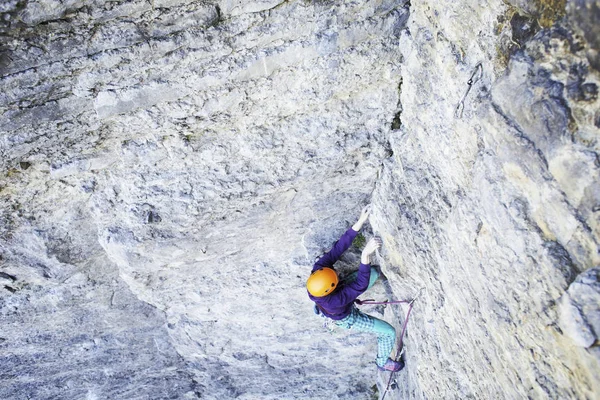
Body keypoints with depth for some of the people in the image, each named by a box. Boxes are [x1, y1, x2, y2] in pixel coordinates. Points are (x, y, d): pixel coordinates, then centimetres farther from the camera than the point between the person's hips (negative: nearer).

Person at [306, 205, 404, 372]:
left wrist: (360, 222, -46)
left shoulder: (317, 270, -37)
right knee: (389, 332, 7)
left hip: (340, 293, 6)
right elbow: (360, 285, -53)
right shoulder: (333, 301, -50)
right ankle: (383, 363, 36)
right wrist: (365, 255, -64)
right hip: (347, 318, -5)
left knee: (373, 272, 7)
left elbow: (338, 248, -39)